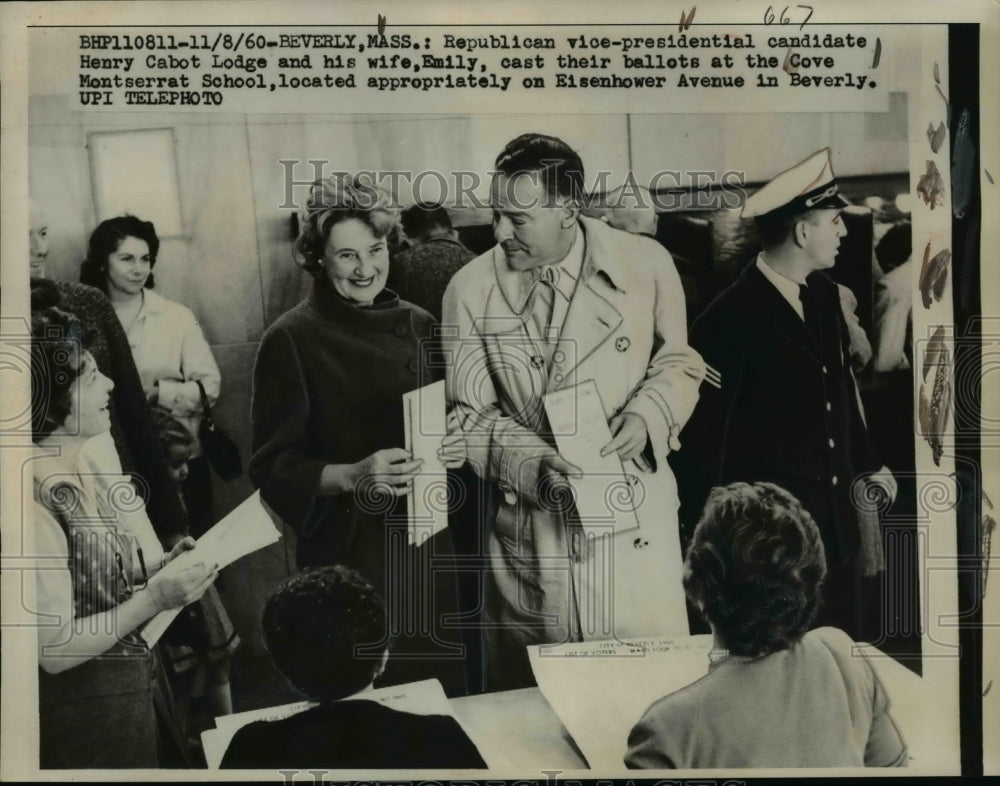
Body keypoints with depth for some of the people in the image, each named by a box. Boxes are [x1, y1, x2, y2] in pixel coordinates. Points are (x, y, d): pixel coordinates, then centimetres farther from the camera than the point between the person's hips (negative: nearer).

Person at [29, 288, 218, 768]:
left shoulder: (87, 472, 0)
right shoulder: (36, 504, -24)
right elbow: (55, 648, -21)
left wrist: (162, 571, -8)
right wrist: (154, 598, -23)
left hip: (134, 683, 8)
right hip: (85, 715, -8)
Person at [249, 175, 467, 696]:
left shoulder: (417, 326, 6)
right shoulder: (291, 341, -8)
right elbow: (273, 469, -8)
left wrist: (455, 447, -5)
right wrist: (350, 476, -23)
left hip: (428, 548, 5)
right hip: (348, 554, -4)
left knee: (446, 692, 13)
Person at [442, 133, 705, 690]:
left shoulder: (646, 263, -5)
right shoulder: (471, 290, -5)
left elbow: (677, 362, 10)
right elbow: (472, 415, -1)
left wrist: (648, 415, -10)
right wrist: (536, 466, -17)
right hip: (533, 530, 0)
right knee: (535, 702, 12)